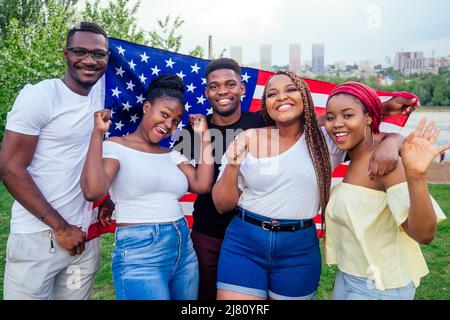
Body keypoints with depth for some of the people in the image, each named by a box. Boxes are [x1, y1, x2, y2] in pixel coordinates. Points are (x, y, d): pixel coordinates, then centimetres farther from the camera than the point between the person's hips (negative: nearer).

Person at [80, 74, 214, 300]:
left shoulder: (172, 155, 12)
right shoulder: (116, 147, -5)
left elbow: (202, 185, -2)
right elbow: (93, 191, -22)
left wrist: (204, 137, 3)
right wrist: (98, 132, -17)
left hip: (184, 250, 7)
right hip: (139, 253, -6)